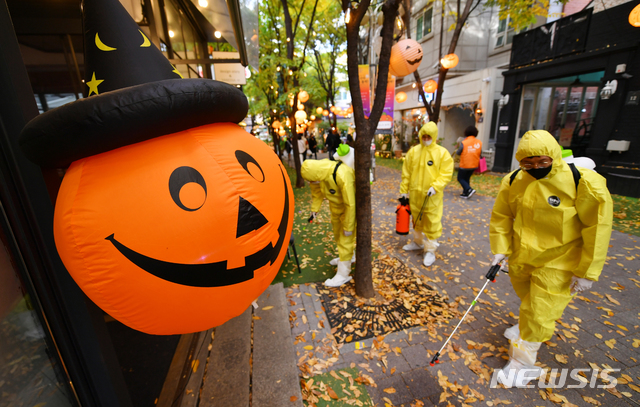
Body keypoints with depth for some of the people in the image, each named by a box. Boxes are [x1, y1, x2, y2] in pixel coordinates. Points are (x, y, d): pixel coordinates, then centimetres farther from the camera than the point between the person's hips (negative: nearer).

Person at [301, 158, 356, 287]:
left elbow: (350, 204, -32)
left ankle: (343, 274, 12)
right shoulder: (317, 170, -18)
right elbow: (317, 191, 1)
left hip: (350, 208, -8)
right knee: (338, 235, 24)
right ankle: (348, 257, 48)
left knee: (345, 240, -2)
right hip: (336, 206, 8)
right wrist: (314, 209, -1)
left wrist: (348, 227, -23)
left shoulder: (343, 176, -40)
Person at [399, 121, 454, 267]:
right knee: (417, 219, 18)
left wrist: (435, 186, -21)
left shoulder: (442, 152, -5)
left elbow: (446, 173, -8)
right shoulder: (413, 151, 3)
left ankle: (430, 250, 13)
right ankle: (418, 242, 38)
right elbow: (406, 172, 6)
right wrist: (403, 190, 5)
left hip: (432, 195, -3)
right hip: (415, 193, 4)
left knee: (432, 222, 1)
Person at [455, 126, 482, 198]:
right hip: (474, 165, 5)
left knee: (460, 178, 8)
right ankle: (465, 193, 21)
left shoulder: (464, 143, -16)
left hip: (465, 165, -5)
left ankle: (469, 189, -11)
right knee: (467, 178, 19)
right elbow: (480, 153, 3)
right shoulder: (479, 142, -3)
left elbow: (458, 153, -7)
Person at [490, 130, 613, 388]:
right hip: (520, 257, 4)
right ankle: (526, 326, 57)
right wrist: (500, 249, -1)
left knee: (540, 314, 4)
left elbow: (598, 229, -15)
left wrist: (586, 272, -14)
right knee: (527, 301, 27)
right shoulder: (513, 181, -8)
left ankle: (523, 361, 23)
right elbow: (501, 216, 3)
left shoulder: (584, 183, -20)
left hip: (557, 263, -4)